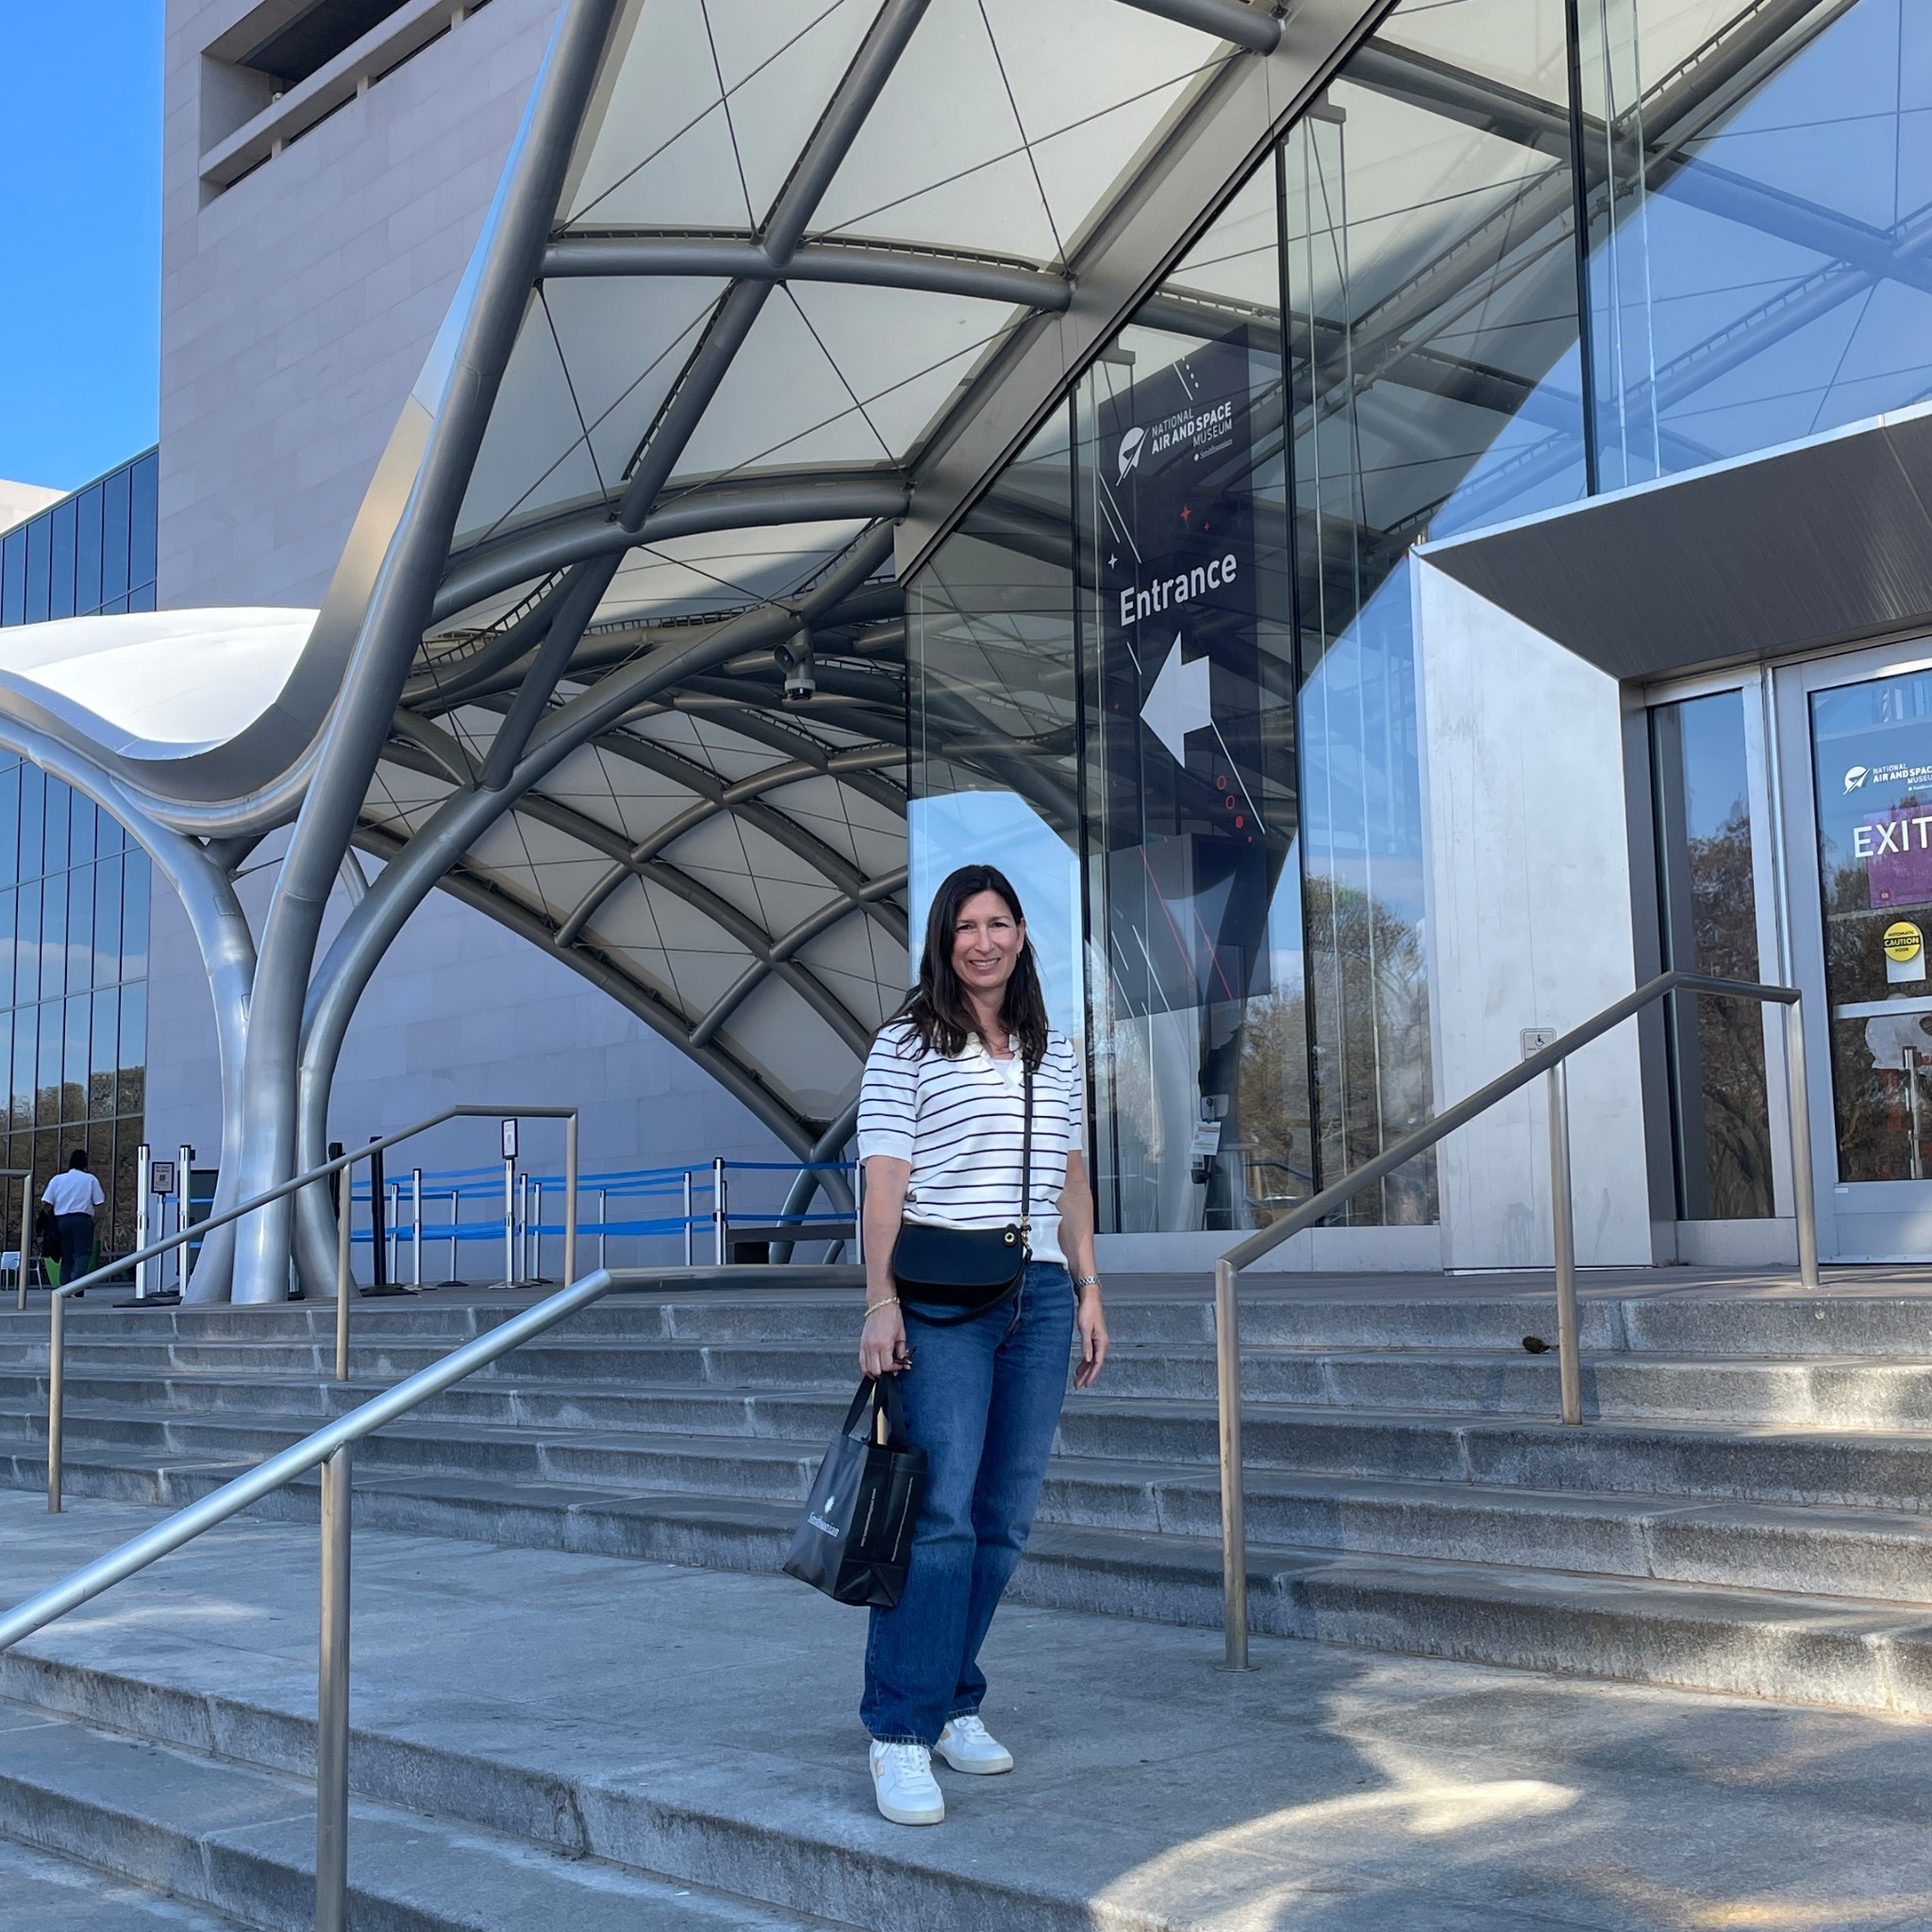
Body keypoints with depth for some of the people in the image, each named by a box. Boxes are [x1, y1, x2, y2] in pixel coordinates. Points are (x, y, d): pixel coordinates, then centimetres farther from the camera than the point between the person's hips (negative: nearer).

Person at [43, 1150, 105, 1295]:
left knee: (66, 1255, 10)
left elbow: (47, 1203, 4)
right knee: (82, 1254, -6)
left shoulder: (57, 1179, 11)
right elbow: (98, 1202, 2)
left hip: (62, 1220, 3)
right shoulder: (90, 1179, 4)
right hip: (82, 1219, -3)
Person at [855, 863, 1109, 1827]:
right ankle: (902, 1732, -7)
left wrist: (1087, 1289, 15)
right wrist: (880, 1300, -12)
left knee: (1005, 1518, 5)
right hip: (941, 1297, -5)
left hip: (1039, 1295, 6)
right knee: (939, 1513, -12)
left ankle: (953, 1703, 17)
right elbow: (884, 1178, -5)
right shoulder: (906, 1044, 0)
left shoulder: (1056, 1054, 16)